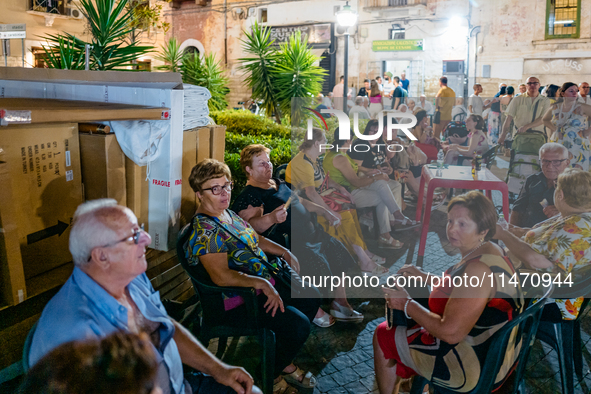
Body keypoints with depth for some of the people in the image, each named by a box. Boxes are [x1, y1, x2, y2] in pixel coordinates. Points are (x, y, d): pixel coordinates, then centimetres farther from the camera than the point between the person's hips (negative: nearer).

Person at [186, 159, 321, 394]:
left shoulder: (228, 213, 9)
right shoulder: (204, 229, -22)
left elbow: (256, 240, 22)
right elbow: (221, 276, -31)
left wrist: (285, 252, 12)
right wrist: (262, 284, -31)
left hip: (267, 281, 11)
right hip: (239, 298, -11)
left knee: (311, 297, 13)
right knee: (299, 325, -20)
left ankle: (285, 364, 23)